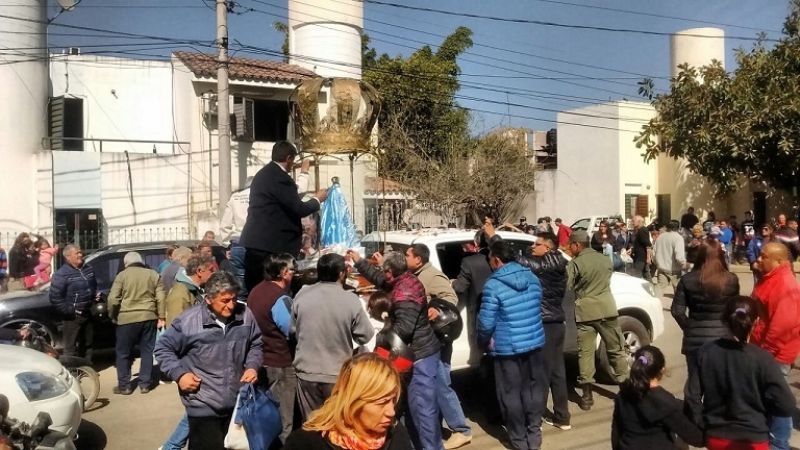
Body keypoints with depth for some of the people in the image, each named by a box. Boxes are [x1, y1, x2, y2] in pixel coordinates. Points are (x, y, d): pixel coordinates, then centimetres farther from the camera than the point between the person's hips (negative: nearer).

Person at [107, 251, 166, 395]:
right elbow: (160, 298, 3)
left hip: (127, 318, -3)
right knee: (147, 351, 11)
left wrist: (112, 315, 9)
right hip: (149, 318, 3)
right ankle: (145, 384, 13)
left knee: (123, 353, 10)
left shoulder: (122, 275, 0)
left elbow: (113, 299, -6)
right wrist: (161, 317, 7)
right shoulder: (153, 274, 8)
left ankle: (124, 386, 13)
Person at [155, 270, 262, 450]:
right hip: (204, 406, -4)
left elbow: (255, 344, 11)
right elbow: (163, 348, -4)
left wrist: (253, 366, -5)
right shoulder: (188, 320, -17)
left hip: (237, 403, 4)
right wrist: (179, 374, -14)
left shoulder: (245, 315, -6)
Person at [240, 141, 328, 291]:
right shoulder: (280, 177, -14)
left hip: (253, 242, 10)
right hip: (269, 245, -10)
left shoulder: (262, 174, 16)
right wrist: (317, 199, 2)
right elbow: (299, 209, -15)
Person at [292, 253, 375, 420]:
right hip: (338, 375, -2)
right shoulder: (351, 300, -16)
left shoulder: (302, 295, -7)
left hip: (306, 372, 2)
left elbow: (294, 329, 7)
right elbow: (365, 336, -8)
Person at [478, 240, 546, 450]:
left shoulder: (493, 285, -16)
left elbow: (486, 322, -14)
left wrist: (485, 340, 6)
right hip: (535, 343, 6)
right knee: (533, 388, 16)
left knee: (511, 394, 8)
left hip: (508, 347, -5)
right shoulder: (532, 278, 3)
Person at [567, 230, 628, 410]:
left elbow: (566, 287, -11)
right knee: (616, 349, 13)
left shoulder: (575, 263, -9)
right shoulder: (605, 259, 9)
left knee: (585, 353, 2)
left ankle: (587, 395, 1)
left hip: (585, 312, -4)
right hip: (607, 308, 4)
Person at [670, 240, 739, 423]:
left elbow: (677, 310, -9)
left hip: (695, 337, 0)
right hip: (723, 336, 0)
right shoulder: (731, 280, -5)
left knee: (694, 381, 12)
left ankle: (692, 423, 20)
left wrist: (689, 328, 5)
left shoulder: (688, 279, -8)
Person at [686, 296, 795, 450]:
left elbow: (692, 396, -7)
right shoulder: (762, 359, -17)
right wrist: (761, 407, 4)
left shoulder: (705, 352, -10)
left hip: (716, 437, 2)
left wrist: (702, 425, 7)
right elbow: (786, 406, -16)